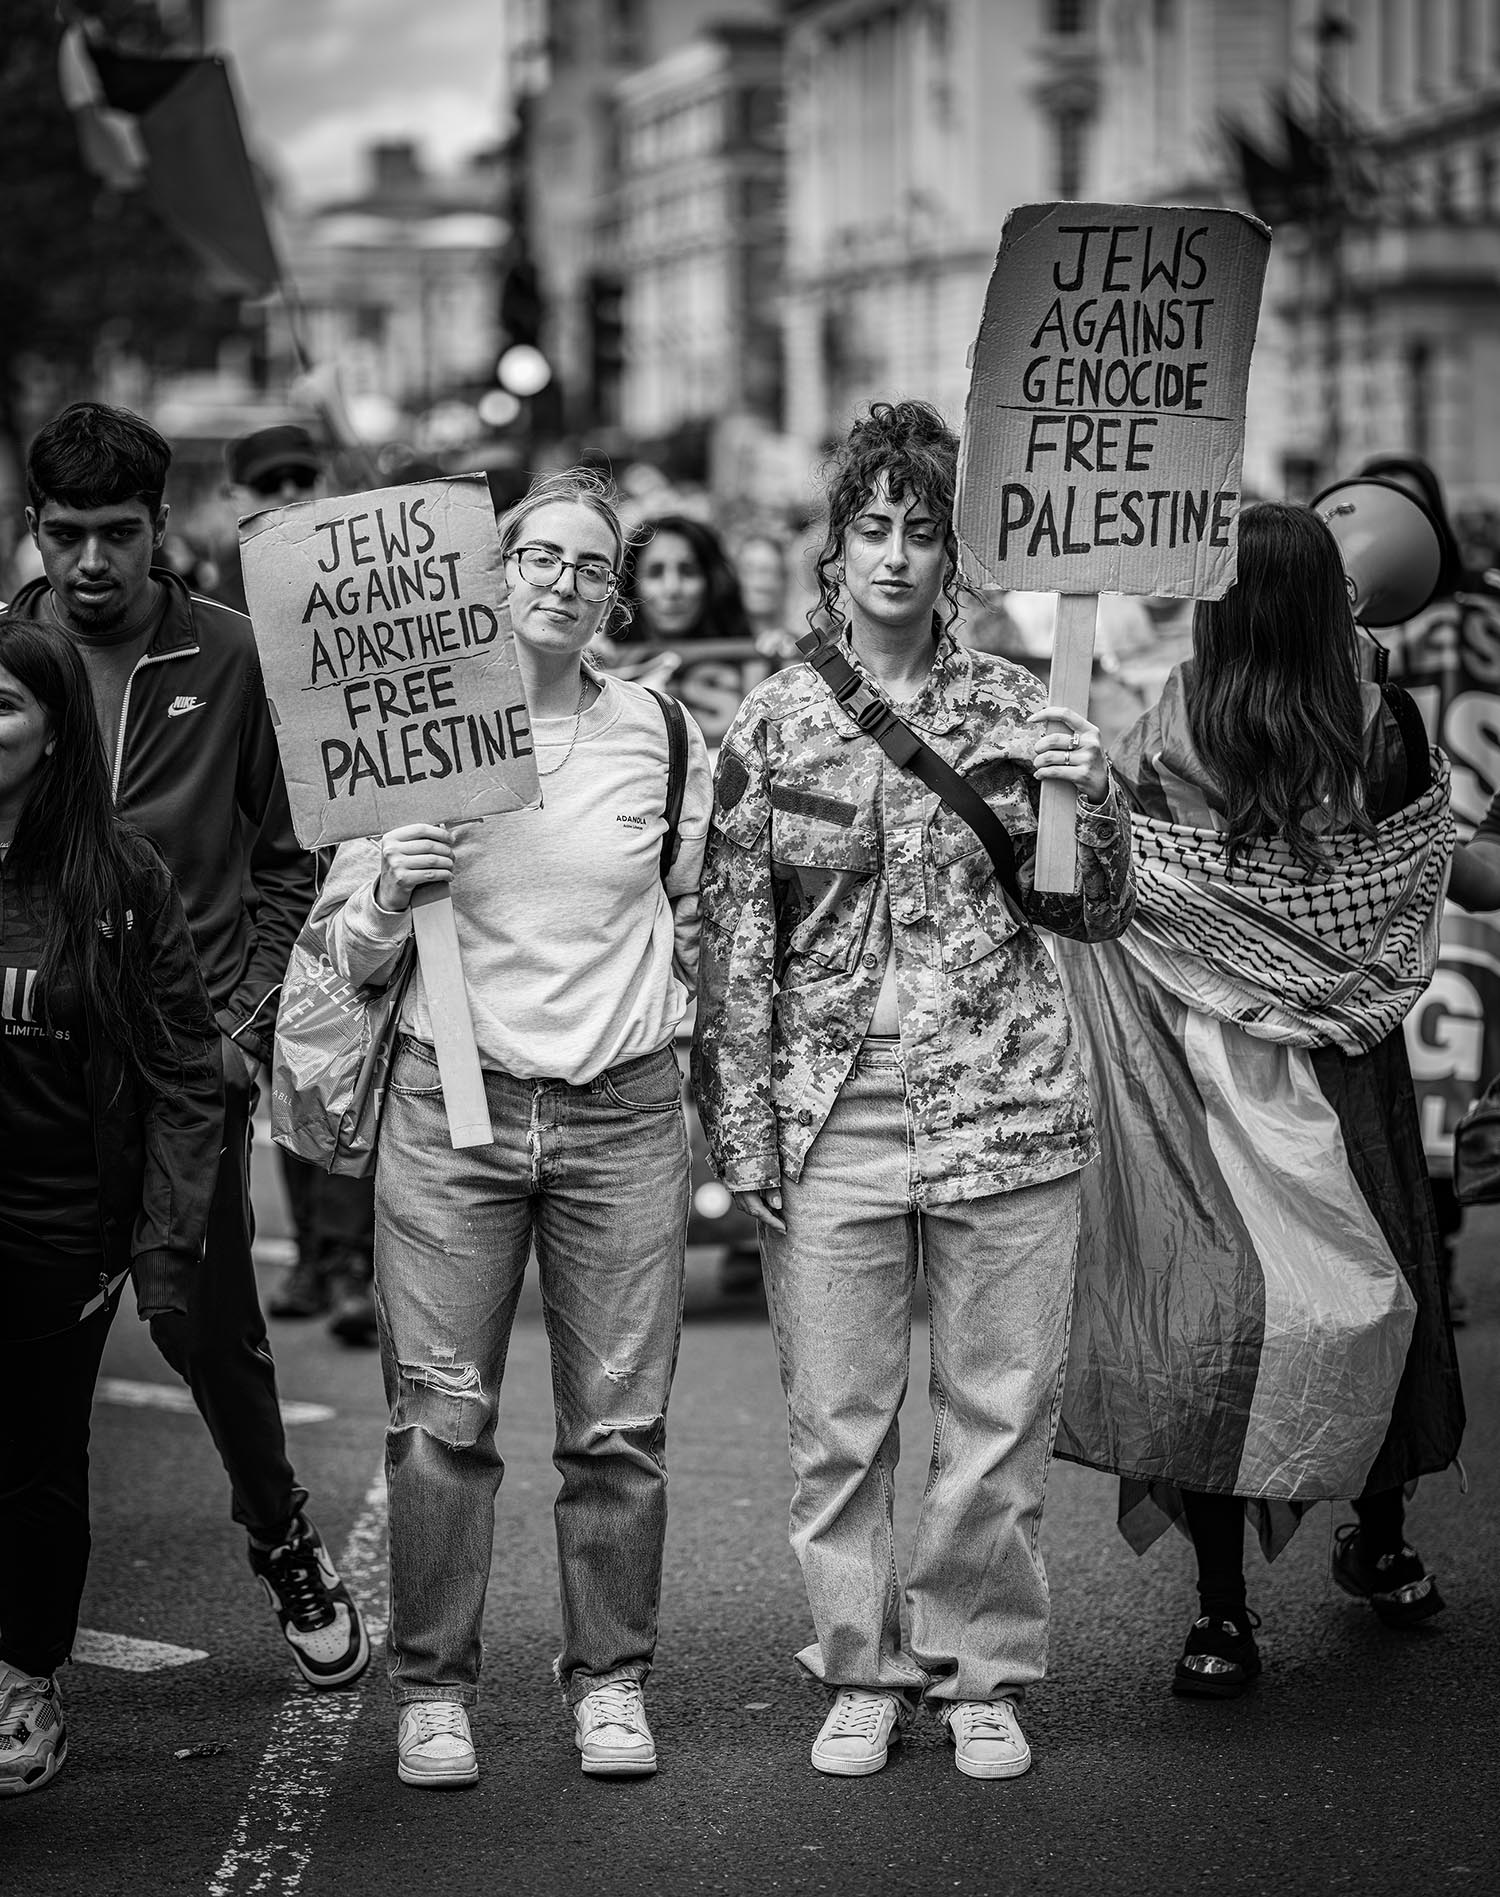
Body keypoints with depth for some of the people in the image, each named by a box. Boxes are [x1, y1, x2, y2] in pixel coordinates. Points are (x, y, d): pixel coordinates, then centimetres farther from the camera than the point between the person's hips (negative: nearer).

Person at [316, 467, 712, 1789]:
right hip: (452, 1100, -1)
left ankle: (611, 1679, 15)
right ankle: (433, 1690, 10)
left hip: (622, 1107, 1)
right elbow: (344, 944, 6)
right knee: (442, 1416, -2)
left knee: (619, 1422, 2)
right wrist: (393, 897, -13)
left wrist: (667, 1022, 10)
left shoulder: (665, 737, 6)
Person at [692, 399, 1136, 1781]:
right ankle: (862, 1671, 21)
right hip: (832, 1123, 0)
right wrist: (742, 1133, -1)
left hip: (1006, 1111, 1)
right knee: (837, 1424, 5)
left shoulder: (1015, 711, 5)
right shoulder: (774, 723, 3)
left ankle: (983, 1675, 20)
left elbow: (1095, 918, 11)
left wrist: (1093, 803, -9)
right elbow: (734, 939, 3)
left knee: (1002, 1419, 5)